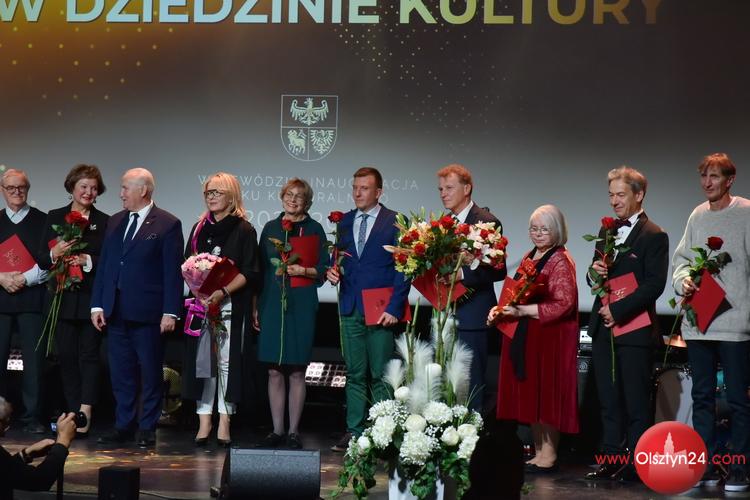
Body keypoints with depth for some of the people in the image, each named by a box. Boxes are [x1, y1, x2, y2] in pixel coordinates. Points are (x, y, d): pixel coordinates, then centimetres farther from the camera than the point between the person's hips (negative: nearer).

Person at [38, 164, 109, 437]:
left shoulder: (104, 222, 2)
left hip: (91, 299, -2)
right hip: (63, 299, 2)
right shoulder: (54, 218, 8)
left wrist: (88, 260, -19)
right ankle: (74, 413, 10)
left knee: (89, 355, -3)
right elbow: (42, 259, 5)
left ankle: (85, 413, -7)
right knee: (66, 356, 4)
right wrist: (54, 254, -16)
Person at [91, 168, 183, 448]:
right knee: (120, 373, 9)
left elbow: (173, 272, -8)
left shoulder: (167, 224, -4)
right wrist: (97, 304, 7)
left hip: (147, 312, -5)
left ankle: (147, 428, 11)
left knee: (150, 373, 3)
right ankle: (123, 427, 17)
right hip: (115, 311, 5)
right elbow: (104, 265, 14)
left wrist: (170, 312, -12)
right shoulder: (115, 222, 13)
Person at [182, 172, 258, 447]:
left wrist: (222, 292, -17)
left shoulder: (244, 230, 1)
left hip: (231, 305, -4)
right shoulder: (199, 229, 15)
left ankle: (224, 423, 2)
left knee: (227, 361, -3)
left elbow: (249, 272, -5)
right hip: (201, 302, 4)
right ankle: (204, 422, 3)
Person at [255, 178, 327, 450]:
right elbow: (261, 269, 13)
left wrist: (304, 270, -16)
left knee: (296, 372, -1)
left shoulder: (314, 229, 4)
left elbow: (323, 270, 4)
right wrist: (256, 306, 8)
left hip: (301, 306, -2)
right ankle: (277, 430, 8)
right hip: (272, 305, 2)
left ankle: (294, 431, 5)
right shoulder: (270, 229, 12)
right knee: (274, 371, 2)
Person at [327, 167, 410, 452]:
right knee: (355, 374, 6)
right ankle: (354, 432, 11)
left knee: (380, 375, -3)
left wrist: (393, 308, -11)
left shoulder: (395, 222, -1)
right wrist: (331, 271, -3)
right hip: (350, 308, 4)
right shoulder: (344, 222, 14)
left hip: (381, 309, -4)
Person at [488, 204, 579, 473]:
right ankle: (538, 451, 15)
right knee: (530, 393, 8)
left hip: (549, 338, -8)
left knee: (546, 392, -3)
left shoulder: (561, 261, -9)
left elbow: (563, 304, -16)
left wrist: (523, 311, -20)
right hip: (524, 337, 8)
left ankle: (549, 454, 5)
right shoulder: (529, 258, 15)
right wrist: (502, 308, 2)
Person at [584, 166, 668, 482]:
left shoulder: (654, 236, -7)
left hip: (635, 329, -7)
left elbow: (654, 284, -15)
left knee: (636, 402, -1)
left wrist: (617, 310, -18)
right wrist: (595, 271, -5)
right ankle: (611, 460, 15)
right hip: (603, 327, 7)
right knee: (609, 400, 10)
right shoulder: (606, 232, 15)